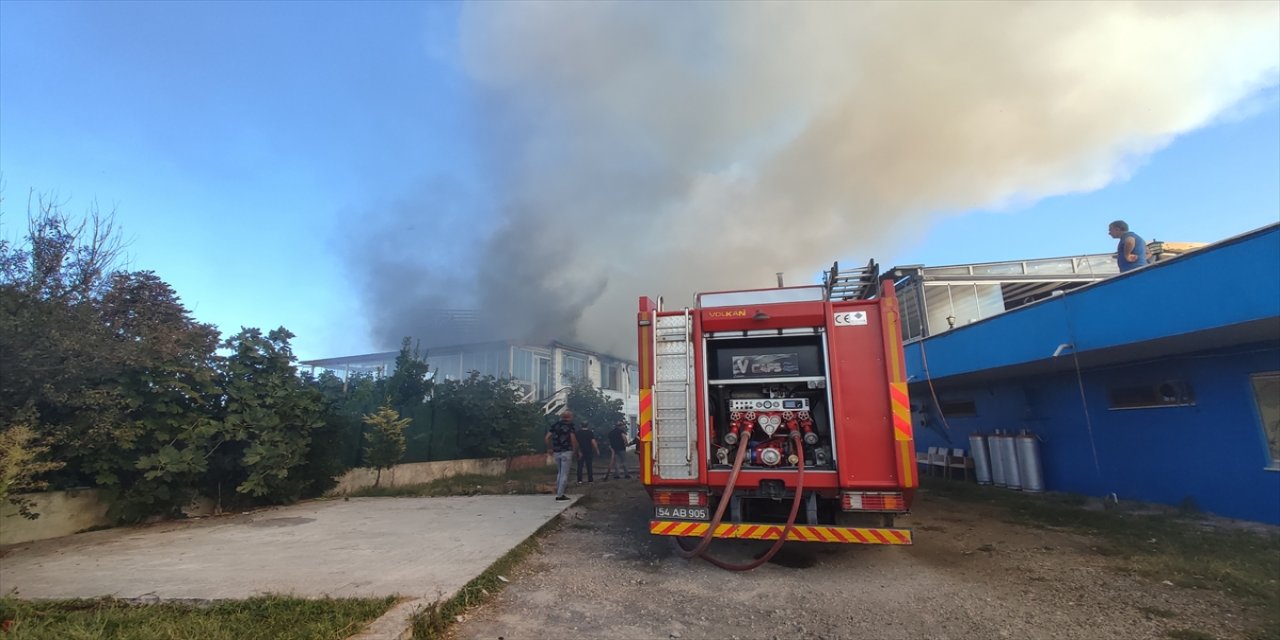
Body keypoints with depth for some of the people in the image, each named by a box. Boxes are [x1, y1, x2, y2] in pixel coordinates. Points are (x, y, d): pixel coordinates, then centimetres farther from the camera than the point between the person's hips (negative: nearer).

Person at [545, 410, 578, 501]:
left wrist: (549, 448, 16)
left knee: (559, 473, 19)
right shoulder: (569, 425, -5)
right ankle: (560, 495, -1)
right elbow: (573, 438, -16)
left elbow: (547, 438, 6)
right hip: (566, 452, -6)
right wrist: (575, 449, -3)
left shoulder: (555, 425, 10)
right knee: (564, 474, 0)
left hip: (556, 452, 6)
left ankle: (558, 493, 21)